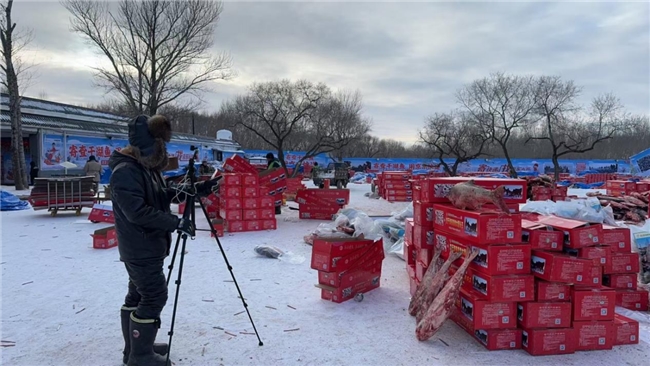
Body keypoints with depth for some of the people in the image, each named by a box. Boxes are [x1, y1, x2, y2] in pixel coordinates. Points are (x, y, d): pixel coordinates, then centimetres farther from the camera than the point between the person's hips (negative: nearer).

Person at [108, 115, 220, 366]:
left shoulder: (147, 167, 11)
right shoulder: (125, 171, -20)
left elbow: (164, 196, 17)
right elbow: (138, 212, -27)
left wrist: (196, 190, 6)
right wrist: (176, 223, -25)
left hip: (148, 247, 10)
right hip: (141, 249, -10)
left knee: (138, 296, 17)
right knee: (154, 297, -4)